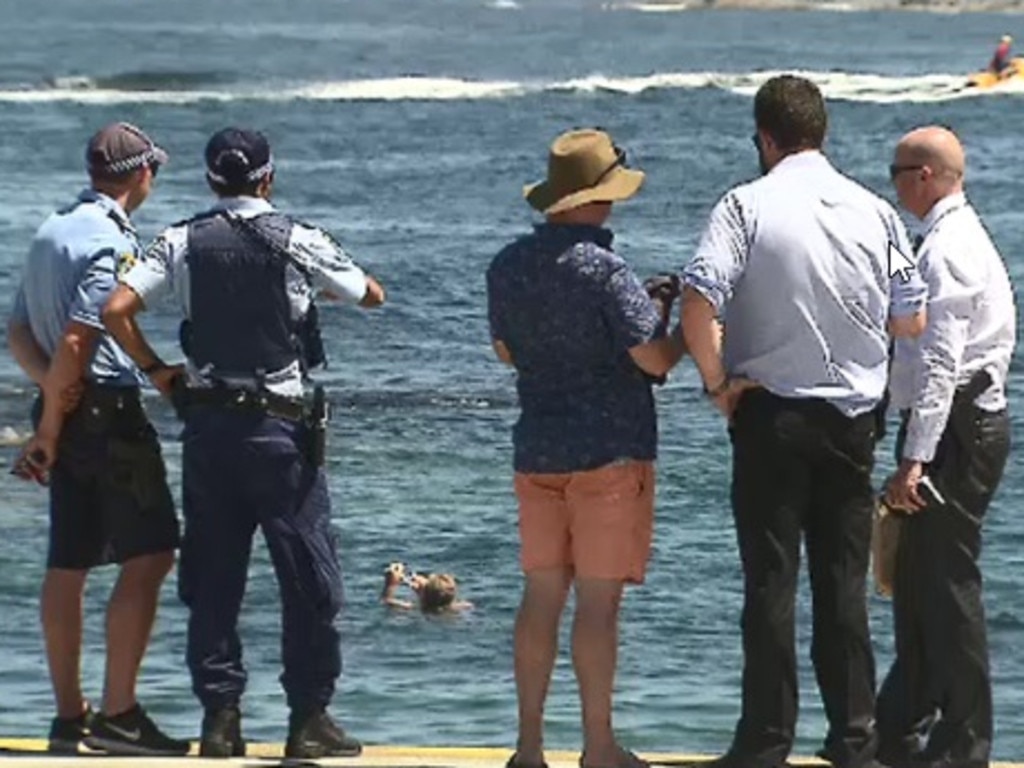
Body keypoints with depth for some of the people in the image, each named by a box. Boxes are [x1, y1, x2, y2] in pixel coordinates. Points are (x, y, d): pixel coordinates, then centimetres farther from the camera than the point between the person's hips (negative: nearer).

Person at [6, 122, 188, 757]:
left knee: (69, 564, 10)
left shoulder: (52, 232, 15)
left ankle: (70, 716, 13)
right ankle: (119, 713, -10)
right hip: (109, 413, -9)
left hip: (69, 415, 9)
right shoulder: (111, 242, -14)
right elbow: (75, 341, -20)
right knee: (149, 556, -7)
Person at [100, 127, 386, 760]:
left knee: (212, 576, 8)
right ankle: (309, 718, 3)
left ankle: (220, 717, 8)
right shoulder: (298, 242, -4)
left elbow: (116, 311, -7)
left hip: (207, 423, 3)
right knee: (307, 574, 3)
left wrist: (157, 371, 6)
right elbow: (372, 296, 7)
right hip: (280, 424, -3)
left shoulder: (182, 243, 2)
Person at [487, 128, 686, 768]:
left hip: (537, 451, 6)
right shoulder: (604, 269, -16)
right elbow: (653, 358, -19)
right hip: (610, 451, -6)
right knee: (599, 600, -2)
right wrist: (687, 330, 0)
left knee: (541, 595, 10)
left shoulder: (509, 266, 5)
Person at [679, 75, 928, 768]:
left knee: (771, 579, 2)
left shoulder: (748, 205, -9)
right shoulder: (875, 213, 2)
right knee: (845, 581, 9)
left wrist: (718, 381, -8)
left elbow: (699, 303, -20)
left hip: (772, 415, -3)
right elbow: (912, 320, 8)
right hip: (853, 417, 3)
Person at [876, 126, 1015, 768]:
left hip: (953, 427, -11)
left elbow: (940, 362, -22)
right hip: (978, 420, 11)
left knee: (947, 581, -6)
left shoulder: (944, 250, -16)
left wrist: (915, 459, -25)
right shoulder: (969, 239, 17)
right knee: (919, 579, 16)